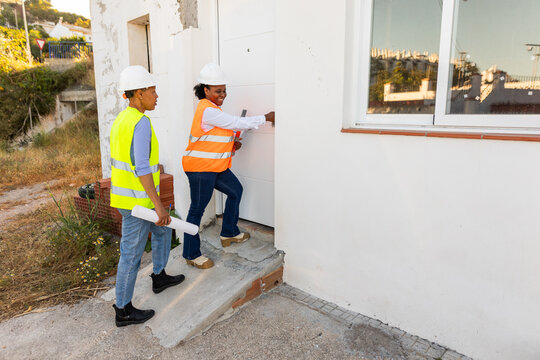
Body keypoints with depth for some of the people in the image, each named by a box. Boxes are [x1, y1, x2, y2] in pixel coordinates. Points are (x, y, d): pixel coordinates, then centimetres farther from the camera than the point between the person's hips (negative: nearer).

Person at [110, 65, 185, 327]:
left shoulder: (122, 119, 10)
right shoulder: (141, 122, -21)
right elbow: (141, 167, -27)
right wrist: (159, 205, -24)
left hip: (124, 194, 10)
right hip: (137, 200, -10)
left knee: (162, 230, 26)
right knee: (132, 253, 3)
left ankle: (159, 277, 42)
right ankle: (123, 311, 20)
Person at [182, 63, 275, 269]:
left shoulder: (211, 108, 14)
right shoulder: (208, 110, -18)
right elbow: (238, 123, -18)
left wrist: (232, 144, 5)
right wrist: (266, 118, -11)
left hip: (215, 165, 11)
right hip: (200, 167, -11)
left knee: (235, 190, 20)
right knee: (197, 209, -2)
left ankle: (229, 233, 34)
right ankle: (191, 254, 11)